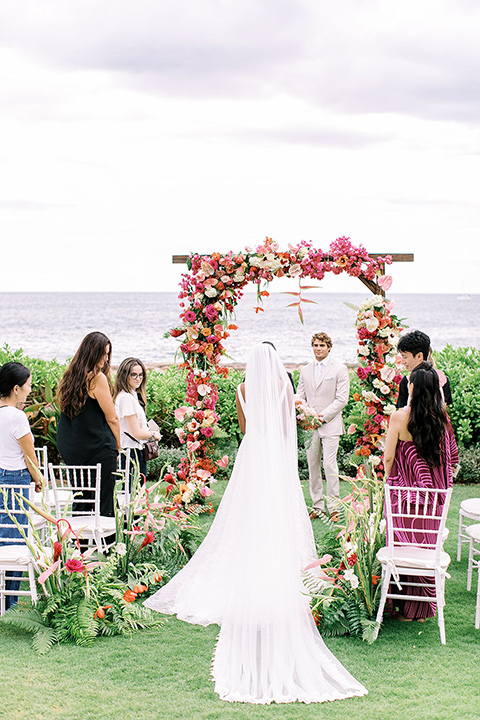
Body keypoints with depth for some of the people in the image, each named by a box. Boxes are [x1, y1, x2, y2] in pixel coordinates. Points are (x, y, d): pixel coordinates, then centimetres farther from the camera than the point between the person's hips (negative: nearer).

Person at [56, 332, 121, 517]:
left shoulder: (70, 376, 8)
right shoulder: (98, 378, -15)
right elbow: (111, 418, -11)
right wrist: (117, 446, 4)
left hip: (70, 450, 7)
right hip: (98, 449, -7)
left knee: (79, 502, 14)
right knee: (102, 502, -1)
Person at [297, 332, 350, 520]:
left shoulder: (339, 369, 0)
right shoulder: (305, 371, 15)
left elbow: (342, 399, -5)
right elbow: (300, 397, 16)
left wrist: (322, 416, -11)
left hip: (330, 425, -5)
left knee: (329, 465, -10)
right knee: (312, 466, 5)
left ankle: (334, 506, -2)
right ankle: (317, 506, 12)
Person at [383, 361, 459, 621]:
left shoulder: (400, 417, -14)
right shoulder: (442, 417, -3)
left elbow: (388, 458, -8)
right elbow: (453, 457, 6)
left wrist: (389, 479, 11)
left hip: (405, 490, -4)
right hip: (434, 491, 4)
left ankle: (407, 608, 15)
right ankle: (424, 608, 23)